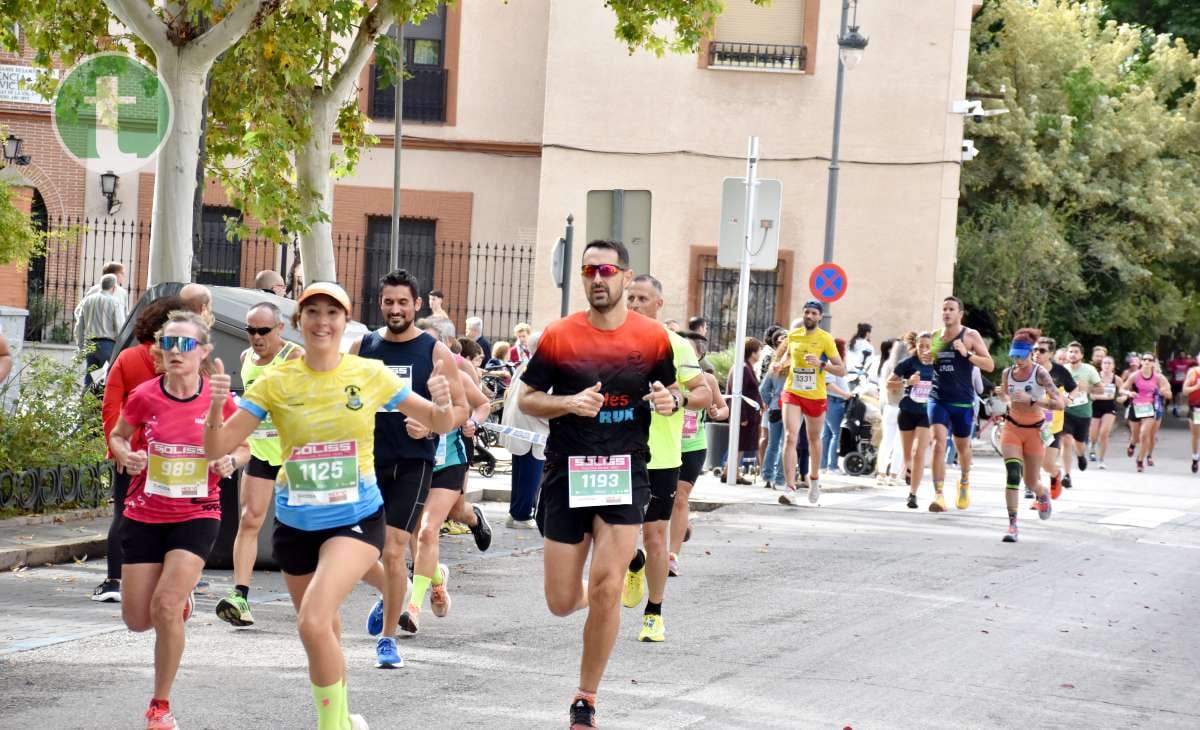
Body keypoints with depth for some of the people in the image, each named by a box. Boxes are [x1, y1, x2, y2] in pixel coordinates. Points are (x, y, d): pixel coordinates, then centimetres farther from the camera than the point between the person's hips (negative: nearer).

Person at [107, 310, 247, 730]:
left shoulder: (219, 401, -9)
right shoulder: (144, 397, -8)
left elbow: (242, 448, 7)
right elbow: (118, 436, 11)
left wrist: (230, 461, -16)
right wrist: (126, 454, -12)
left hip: (197, 516, -2)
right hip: (144, 516, 2)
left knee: (165, 608, -18)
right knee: (137, 620, 5)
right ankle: (181, 600, 43)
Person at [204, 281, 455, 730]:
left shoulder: (370, 375, -4)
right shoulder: (277, 383, -4)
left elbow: (439, 424, 4)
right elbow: (216, 448, -7)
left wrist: (442, 402, -19)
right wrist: (216, 406, -26)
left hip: (357, 519, -3)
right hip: (296, 523, 3)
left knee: (313, 622, -25)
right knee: (321, 637, 15)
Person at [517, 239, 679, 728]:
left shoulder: (653, 337, 0)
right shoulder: (558, 336, -4)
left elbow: (669, 390, 15)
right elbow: (526, 399, 3)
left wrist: (670, 400, -9)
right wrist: (569, 402, -15)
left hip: (625, 473, 0)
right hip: (567, 474, 0)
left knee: (607, 588, -12)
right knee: (562, 603, 2)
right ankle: (584, 592, 42)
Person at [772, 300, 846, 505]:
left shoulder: (825, 339, -9)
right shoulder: (793, 334, 2)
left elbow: (841, 370, -9)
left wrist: (820, 364, -24)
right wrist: (781, 364, 4)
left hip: (816, 396, -1)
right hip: (792, 394, 1)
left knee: (814, 439, 17)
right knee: (790, 438, -14)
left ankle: (814, 478, 42)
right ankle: (789, 488, -18)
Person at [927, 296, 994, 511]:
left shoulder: (970, 336, -2)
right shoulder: (935, 336, 9)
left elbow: (990, 365, -7)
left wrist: (967, 354, -20)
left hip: (963, 401, -1)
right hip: (938, 398, 1)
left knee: (962, 446, 14)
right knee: (939, 441, -17)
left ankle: (964, 482, 44)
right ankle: (938, 494, -21)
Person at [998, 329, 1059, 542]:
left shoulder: (1040, 373, -16)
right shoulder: (1007, 373, -3)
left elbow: (1059, 403, -24)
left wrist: (1031, 400, -33)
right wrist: (1009, 402, -3)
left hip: (1034, 431, -2)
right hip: (1012, 428, 2)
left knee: (1031, 482, 10)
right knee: (1013, 474, -18)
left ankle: (1043, 496, 48)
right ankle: (1012, 524, -16)